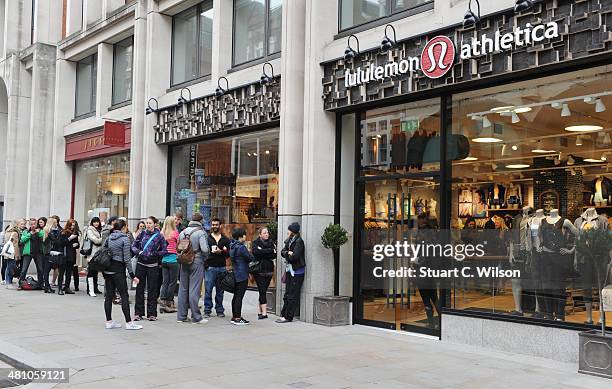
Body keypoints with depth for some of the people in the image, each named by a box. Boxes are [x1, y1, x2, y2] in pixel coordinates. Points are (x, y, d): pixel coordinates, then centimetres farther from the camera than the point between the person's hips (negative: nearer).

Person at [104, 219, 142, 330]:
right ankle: (129, 323, -2)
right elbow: (126, 259, -13)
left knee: (109, 295, 9)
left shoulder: (109, 237, 9)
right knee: (124, 295, -3)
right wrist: (132, 275, -10)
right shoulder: (125, 238, -9)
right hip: (118, 270, -7)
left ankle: (109, 321, 12)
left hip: (107, 269, 7)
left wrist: (103, 270, 18)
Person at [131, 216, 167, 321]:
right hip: (140, 264, 3)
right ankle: (138, 313, 14)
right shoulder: (142, 234, 5)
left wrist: (154, 254, -16)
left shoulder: (159, 236, -3)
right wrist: (138, 251, -9)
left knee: (152, 290, 3)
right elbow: (133, 245, 10)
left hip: (152, 265, -3)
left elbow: (164, 250, -3)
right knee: (139, 288, 6)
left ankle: (152, 313, 10)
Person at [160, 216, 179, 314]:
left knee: (165, 282, 9)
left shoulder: (162, 233, 3)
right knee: (172, 282, 4)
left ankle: (162, 302, 4)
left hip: (164, 260, 5)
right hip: (173, 260, -5)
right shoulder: (175, 233, -10)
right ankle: (169, 303, 6)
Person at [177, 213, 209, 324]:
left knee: (183, 289, 10)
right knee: (194, 289, -3)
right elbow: (205, 249, -19)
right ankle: (196, 317, 1)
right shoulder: (201, 232, -10)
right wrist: (205, 258, 0)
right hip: (197, 263, -5)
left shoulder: (183, 232, 9)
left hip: (184, 263, 5)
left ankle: (181, 316, 16)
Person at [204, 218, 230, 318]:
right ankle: (207, 310, 3)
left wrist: (221, 251, -14)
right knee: (208, 290, -4)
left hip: (222, 267, 2)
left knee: (220, 290, 6)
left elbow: (228, 254, 2)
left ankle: (219, 310, 13)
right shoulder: (207, 238, 7)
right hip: (210, 267, -2)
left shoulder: (225, 240, 12)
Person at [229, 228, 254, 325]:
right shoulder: (241, 247, -17)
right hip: (242, 275, -9)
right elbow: (251, 258, -12)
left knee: (236, 296, 14)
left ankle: (234, 316, 20)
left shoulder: (232, 246, 10)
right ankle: (237, 318, -4)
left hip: (235, 275, 9)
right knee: (239, 296, -6)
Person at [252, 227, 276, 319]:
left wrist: (262, 252, -13)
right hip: (259, 270, -3)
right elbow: (256, 252, -19)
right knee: (262, 291, -9)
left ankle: (259, 311, 13)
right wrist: (270, 250, -15)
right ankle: (264, 313, -10)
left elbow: (274, 255, -3)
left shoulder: (271, 242, 11)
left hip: (269, 270, 3)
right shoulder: (256, 243, 2)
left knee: (262, 291, 6)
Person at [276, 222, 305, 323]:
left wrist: (288, 255, -3)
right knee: (287, 293, 12)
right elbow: (282, 252, 6)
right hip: (290, 270, 9)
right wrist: (288, 253, -13)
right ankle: (284, 314, 19)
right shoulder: (289, 240, 12)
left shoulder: (299, 241, -14)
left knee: (292, 295, -3)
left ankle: (288, 316, 1)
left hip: (297, 271, -9)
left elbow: (294, 256, -22)